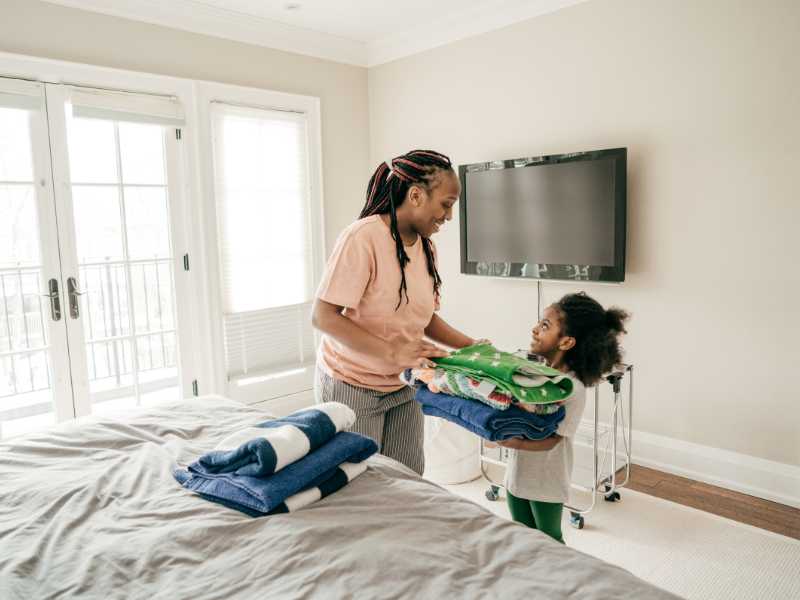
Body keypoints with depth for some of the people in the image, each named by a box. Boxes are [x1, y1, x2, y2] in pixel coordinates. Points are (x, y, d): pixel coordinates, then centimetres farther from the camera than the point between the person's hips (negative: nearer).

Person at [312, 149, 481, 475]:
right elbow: (323, 317, -24)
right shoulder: (363, 237, -21)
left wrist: (471, 346, 0)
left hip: (403, 385, 7)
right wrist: (394, 352, -30)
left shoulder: (426, 247, 3)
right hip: (352, 385, -6)